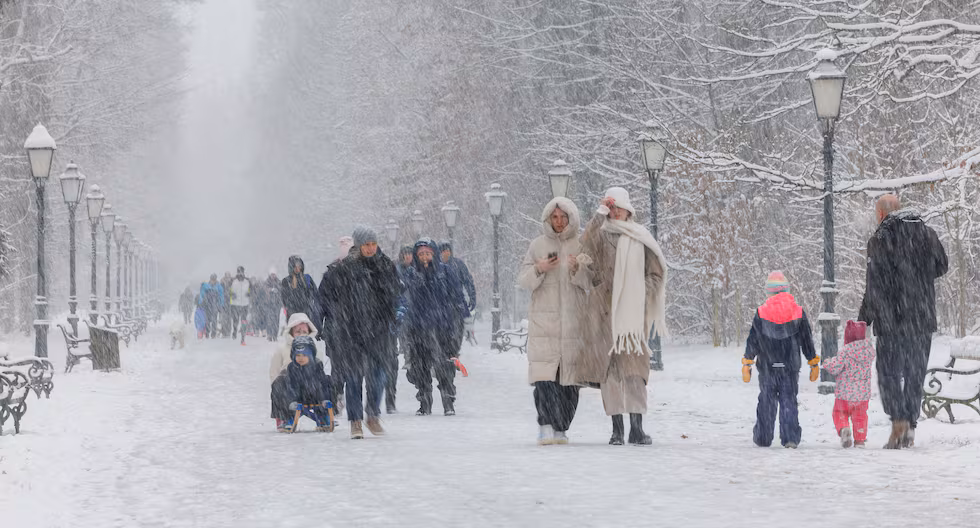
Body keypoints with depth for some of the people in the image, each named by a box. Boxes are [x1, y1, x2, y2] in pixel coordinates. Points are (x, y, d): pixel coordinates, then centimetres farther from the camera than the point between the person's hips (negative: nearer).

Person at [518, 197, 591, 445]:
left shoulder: (581, 246, 8)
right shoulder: (538, 245, 10)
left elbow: (590, 282, 3)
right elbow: (523, 280, 9)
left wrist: (577, 270, -16)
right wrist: (538, 269, -11)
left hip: (573, 320, 1)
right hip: (543, 320, -1)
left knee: (569, 378, -1)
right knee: (544, 375, -13)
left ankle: (560, 428, 6)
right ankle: (546, 426, -19)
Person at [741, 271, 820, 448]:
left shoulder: (761, 313, -6)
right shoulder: (798, 312, -2)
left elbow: (752, 341, -2)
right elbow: (807, 340, 4)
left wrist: (747, 364, 4)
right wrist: (814, 364, 13)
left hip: (767, 367, 0)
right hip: (790, 367, 0)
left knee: (766, 401, 10)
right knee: (789, 401, 5)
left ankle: (763, 437, 16)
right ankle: (790, 438, -5)